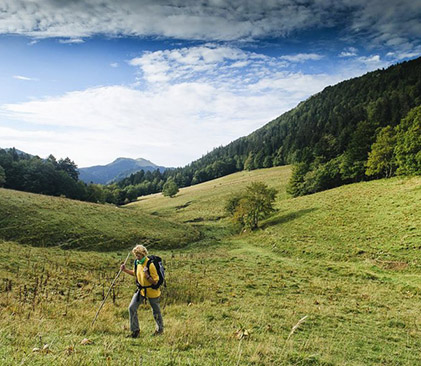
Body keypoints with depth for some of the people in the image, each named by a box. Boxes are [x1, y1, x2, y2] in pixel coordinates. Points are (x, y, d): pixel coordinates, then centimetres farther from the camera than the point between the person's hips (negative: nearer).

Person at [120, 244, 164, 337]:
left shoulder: (150, 264, -26)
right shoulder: (137, 263, -4)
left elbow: (155, 281, -22)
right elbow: (135, 273, 17)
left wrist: (147, 275, -37)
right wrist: (125, 270, 4)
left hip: (152, 291, -6)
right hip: (141, 290, 6)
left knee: (156, 312, 10)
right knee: (132, 308, -3)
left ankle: (160, 329, 35)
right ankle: (135, 330, 11)